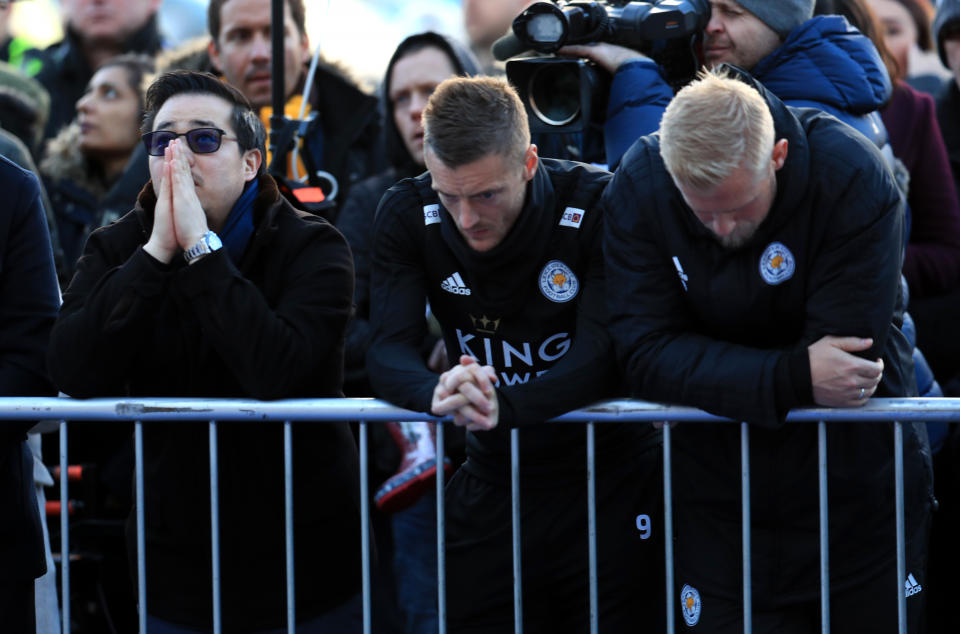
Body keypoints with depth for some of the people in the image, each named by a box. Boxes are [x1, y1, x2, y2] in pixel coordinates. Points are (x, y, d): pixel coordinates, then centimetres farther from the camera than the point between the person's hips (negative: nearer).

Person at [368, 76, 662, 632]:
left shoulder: (596, 205, -17)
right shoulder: (407, 216, -7)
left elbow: (602, 357, -25)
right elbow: (388, 353, -15)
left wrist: (503, 405, -43)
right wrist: (436, 393, -40)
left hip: (608, 482, -3)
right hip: (494, 486, 3)